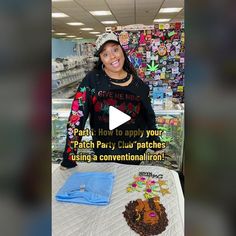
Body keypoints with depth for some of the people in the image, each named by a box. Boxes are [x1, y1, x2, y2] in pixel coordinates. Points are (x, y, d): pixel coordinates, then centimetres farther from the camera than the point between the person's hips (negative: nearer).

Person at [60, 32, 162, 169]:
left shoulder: (138, 84, -6)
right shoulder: (92, 80, -15)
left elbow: (149, 116, 6)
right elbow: (76, 116, -18)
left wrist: (156, 145, 10)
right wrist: (69, 159, -21)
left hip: (136, 151, 2)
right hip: (104, 152, -1)